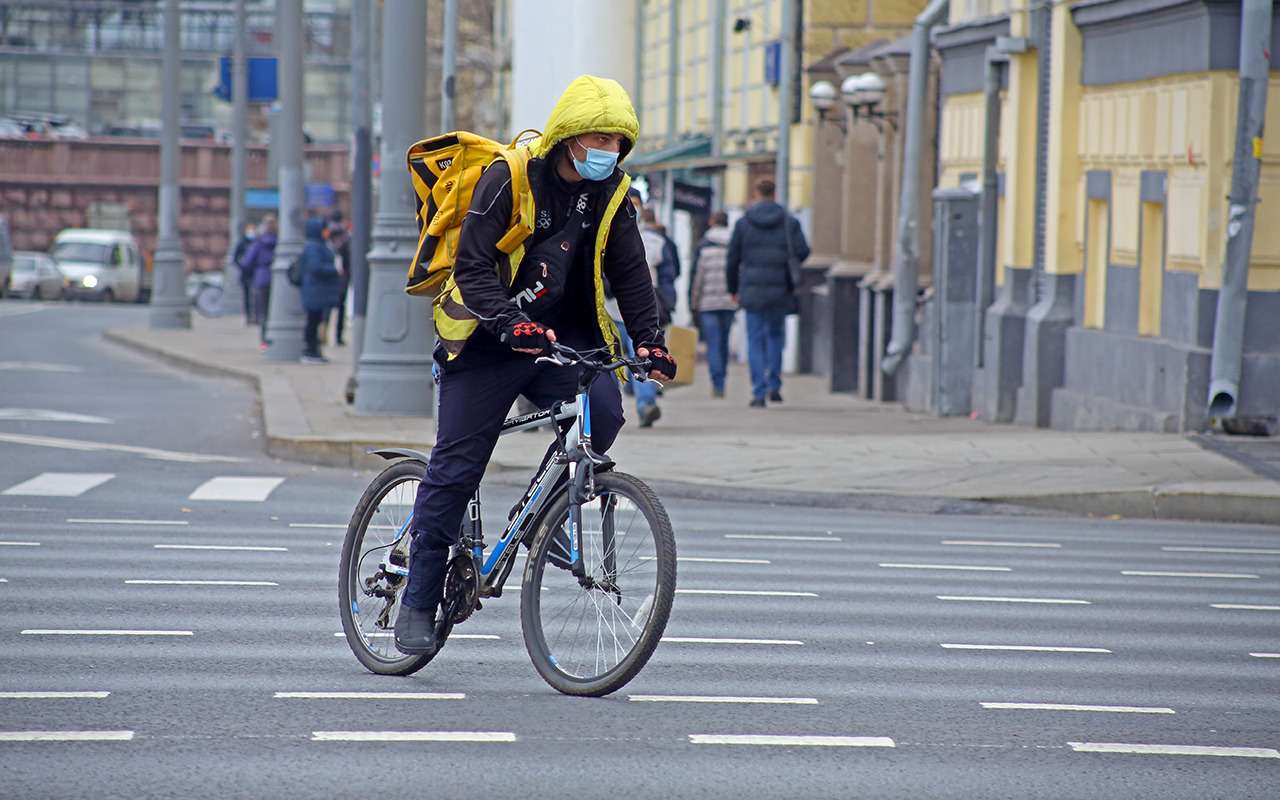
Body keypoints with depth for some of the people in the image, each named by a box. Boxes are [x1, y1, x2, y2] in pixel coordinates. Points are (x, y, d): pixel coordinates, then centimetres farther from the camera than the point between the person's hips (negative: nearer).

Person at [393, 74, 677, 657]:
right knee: (454, 470, -5)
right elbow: (473, 268, -18)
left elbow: (630, 274, 5)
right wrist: (510, 323, -34)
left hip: (564, 336, 4)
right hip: (489, 344, -4)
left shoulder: (612, 195, 1)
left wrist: (648, 340, -11)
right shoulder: (508, 178, -14)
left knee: (603, 410, -26)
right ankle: (418, 602, 5)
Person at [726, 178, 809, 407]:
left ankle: (759, 392, -5)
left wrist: (734, 289, 15)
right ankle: (774, 386, 10)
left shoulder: (743, 223, 1)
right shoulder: (789, 222, 0)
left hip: (752, 290, -1)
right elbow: (802, 252, -9)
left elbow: (732, 259, 3)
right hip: (780, 291, 1)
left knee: (755, 341, 3)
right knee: (776, 335, 19)